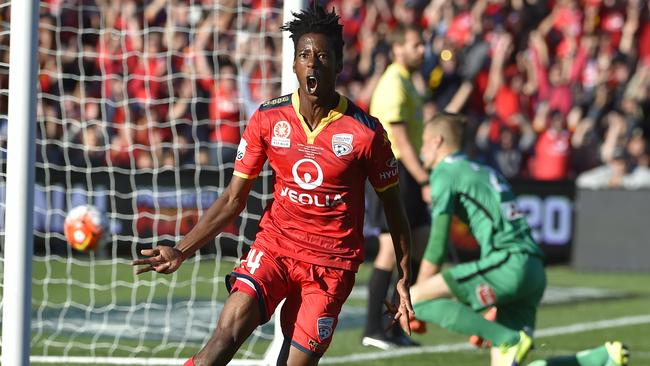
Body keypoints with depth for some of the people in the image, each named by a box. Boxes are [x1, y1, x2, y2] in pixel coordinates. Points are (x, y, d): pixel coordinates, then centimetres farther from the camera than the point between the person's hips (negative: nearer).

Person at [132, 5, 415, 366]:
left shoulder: (366, 131, -8)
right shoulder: (268, 119, -2)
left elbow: (394, 207, 3)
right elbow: (234, 199, 5)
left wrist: (404, 280, 1)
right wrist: (181, 251, -4)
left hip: (332, 261, -1)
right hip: (275, 244, 1)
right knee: (228, 331, -22)